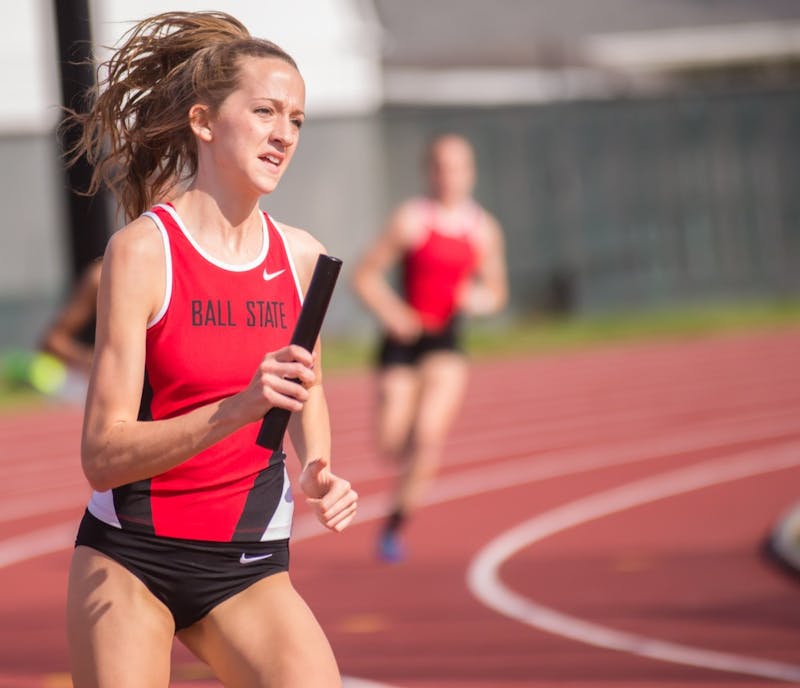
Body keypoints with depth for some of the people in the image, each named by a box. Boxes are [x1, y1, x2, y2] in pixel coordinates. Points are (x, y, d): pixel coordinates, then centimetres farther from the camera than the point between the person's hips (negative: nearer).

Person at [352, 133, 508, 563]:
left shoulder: (484, 229, 3)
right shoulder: (411, 220, -8)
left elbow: (496, 292, 15)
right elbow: (365, 275, -4)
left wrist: (480, 299, -8)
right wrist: (390, 312, -20)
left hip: (447, 341, 1)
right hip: (404, 338, -1)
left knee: (429, 437, -17)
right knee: (392, 444, 1)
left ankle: (395, 524, -5)